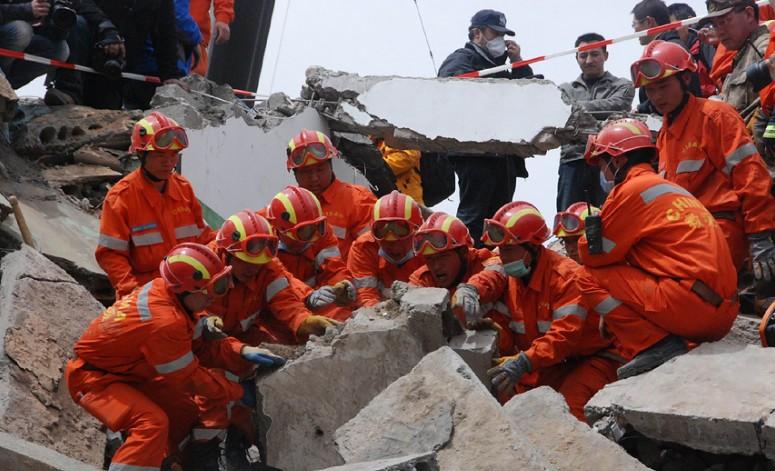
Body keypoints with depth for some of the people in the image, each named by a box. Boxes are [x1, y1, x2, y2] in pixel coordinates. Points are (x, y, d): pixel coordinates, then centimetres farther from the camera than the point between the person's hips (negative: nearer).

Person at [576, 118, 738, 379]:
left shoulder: (633, 189, -4)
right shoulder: (671, 189, 24)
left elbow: (595, 256, 0)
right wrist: (613, 311, 25)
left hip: (688, 304, -9)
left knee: (588, 277, 0)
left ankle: (655, 347, -11)